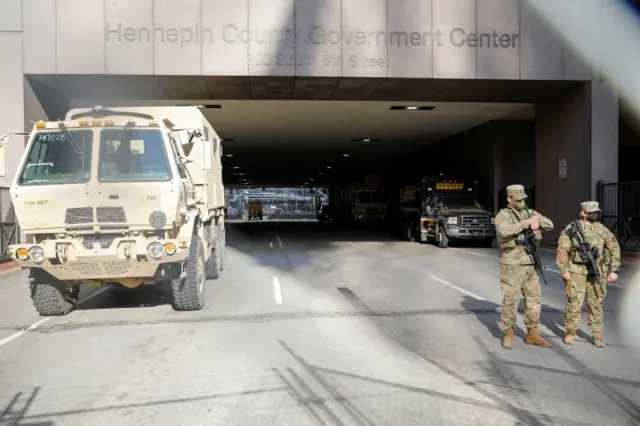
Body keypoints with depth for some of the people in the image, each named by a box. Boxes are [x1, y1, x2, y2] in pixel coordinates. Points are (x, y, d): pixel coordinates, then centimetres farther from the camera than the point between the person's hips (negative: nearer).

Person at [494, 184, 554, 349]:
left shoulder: (530, 212, 11)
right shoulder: (503, 215, -10)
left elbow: (550, 225, 10)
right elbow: (504, 231, -30)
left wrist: (538, 220, -11)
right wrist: (526, 222, -26)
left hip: (530, 263, 6)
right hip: (512, 264, -6)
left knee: (534, 298, 9)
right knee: (511, 300, 0)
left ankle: (532, 334, 19)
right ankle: (508, 334, 13)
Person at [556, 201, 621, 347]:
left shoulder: (602, 229, 6)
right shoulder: (572, 228, -4)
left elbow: (614, 248, 11)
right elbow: (562, 250, -4)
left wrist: (614, 270, 5)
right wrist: (563, 270, -7)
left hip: (597, 273, 3)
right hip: (576, 273, -3)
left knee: (596, 305, 8)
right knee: (574, 304, -1)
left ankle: (597, 335, 19)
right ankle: (570, 333, 14)